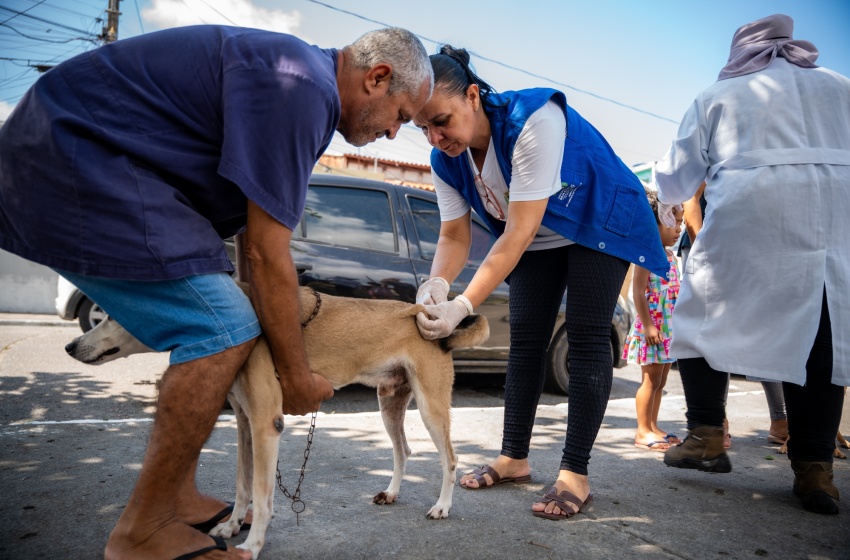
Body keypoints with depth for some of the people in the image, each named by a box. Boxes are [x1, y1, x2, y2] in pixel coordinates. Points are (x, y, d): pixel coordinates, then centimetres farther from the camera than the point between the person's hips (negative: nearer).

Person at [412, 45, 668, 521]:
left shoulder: (532, 119, -36)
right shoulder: (445, 162, -14)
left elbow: (520, 231, -39)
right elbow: (454, 237, -12)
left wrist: (463, 306, -44)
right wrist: (437, 284, -35)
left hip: (602, 220, -6)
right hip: (539, 238, 6)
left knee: (587, 338, -13)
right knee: (526, 339, 1)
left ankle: (576, 474, -9)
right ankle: (514, 458, 11)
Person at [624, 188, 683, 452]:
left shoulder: (670, 256, 13)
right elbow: (638, 291, -18)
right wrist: (648, 325, -22)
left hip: (669, 327, 8)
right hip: (652, 326, -8)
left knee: (660, 380, 13)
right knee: (651, 380, -3)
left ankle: (653, 427, 22)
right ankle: (643, 431, 5)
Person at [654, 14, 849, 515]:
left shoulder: (718, 95, 14)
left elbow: (678, 175, 15)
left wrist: (666, 203, 35)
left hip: (747, 217, -3)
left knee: (703, 318, 11)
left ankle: (707, 436, 6)